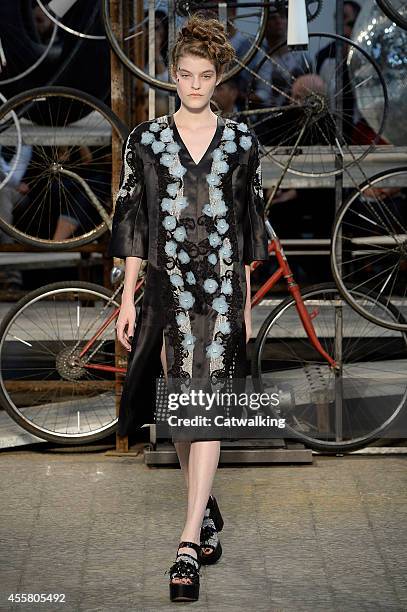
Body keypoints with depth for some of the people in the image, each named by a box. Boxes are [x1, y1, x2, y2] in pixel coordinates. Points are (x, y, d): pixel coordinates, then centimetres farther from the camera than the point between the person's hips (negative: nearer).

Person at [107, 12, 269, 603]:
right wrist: (128, 297, -1)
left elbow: (250, 225, 9)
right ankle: (207, 508, 32)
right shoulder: (146, 139, 4)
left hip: (223, 288, -1)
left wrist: (246, 303, 8)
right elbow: (132, 222, 4)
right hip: (166, 286, 1)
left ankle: (188, 547, -12)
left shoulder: (241, 141, 5)